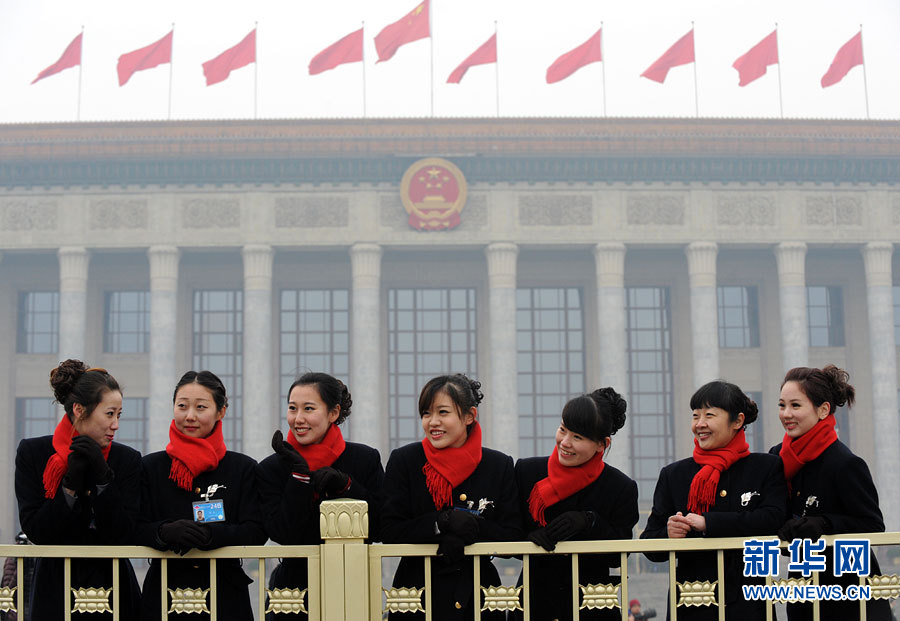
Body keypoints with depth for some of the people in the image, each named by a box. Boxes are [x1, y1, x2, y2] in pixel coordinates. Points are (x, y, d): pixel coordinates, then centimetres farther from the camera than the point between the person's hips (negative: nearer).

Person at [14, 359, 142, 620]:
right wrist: (71, 484, -19)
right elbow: (35, 530, -9)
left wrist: (102, 479, -18)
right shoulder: (32, 452, -3)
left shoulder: (128, 459, -3)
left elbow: (123, 537, -10)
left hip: (111, 587, 0)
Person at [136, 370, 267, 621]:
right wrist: (166, 532, -25)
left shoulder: (244, 468, 3)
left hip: (226, 599, 0)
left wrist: (210, 534, -25)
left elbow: (256, 532, -8)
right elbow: (137, 530, -3)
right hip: (163, 597, 0)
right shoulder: (151, 467, 5)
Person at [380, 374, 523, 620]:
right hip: (418, 594, -1)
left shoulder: (499, 465, 0)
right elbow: (389, 532, -9)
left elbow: (512, 536, -4)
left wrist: (471, 530, -20)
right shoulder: (403, 461, -3)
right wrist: (444, 522, -21)